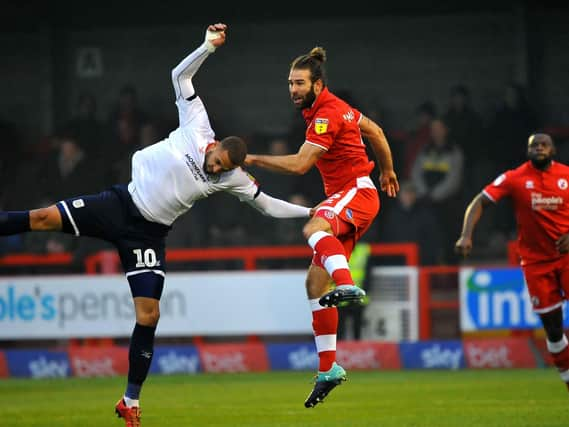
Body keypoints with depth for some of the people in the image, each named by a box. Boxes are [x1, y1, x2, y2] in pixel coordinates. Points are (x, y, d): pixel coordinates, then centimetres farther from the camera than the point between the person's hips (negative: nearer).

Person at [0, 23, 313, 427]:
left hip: (148, 235, 1)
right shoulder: (196, 128, -6)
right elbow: (180, 76, -5)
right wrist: (208, 46, -13)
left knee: (149, 315, -6)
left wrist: (312, 212, 3)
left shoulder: (234, 179, -2)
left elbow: (269, 204, 8)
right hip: (121, 204, -1)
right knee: (42, 218, -19)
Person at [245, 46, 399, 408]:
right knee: (315, 283, 5)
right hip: (342, 198, 10)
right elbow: (375, 131, 28)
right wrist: (387, 170, 40)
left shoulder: (328, 115, -16)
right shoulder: (333, 108, 15)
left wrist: (254, 159, -16)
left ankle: (347, 286, -62)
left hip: (357, 192, -10)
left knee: (313, 229, -41)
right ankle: (328, 369, 9)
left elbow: (299, 164, -23)